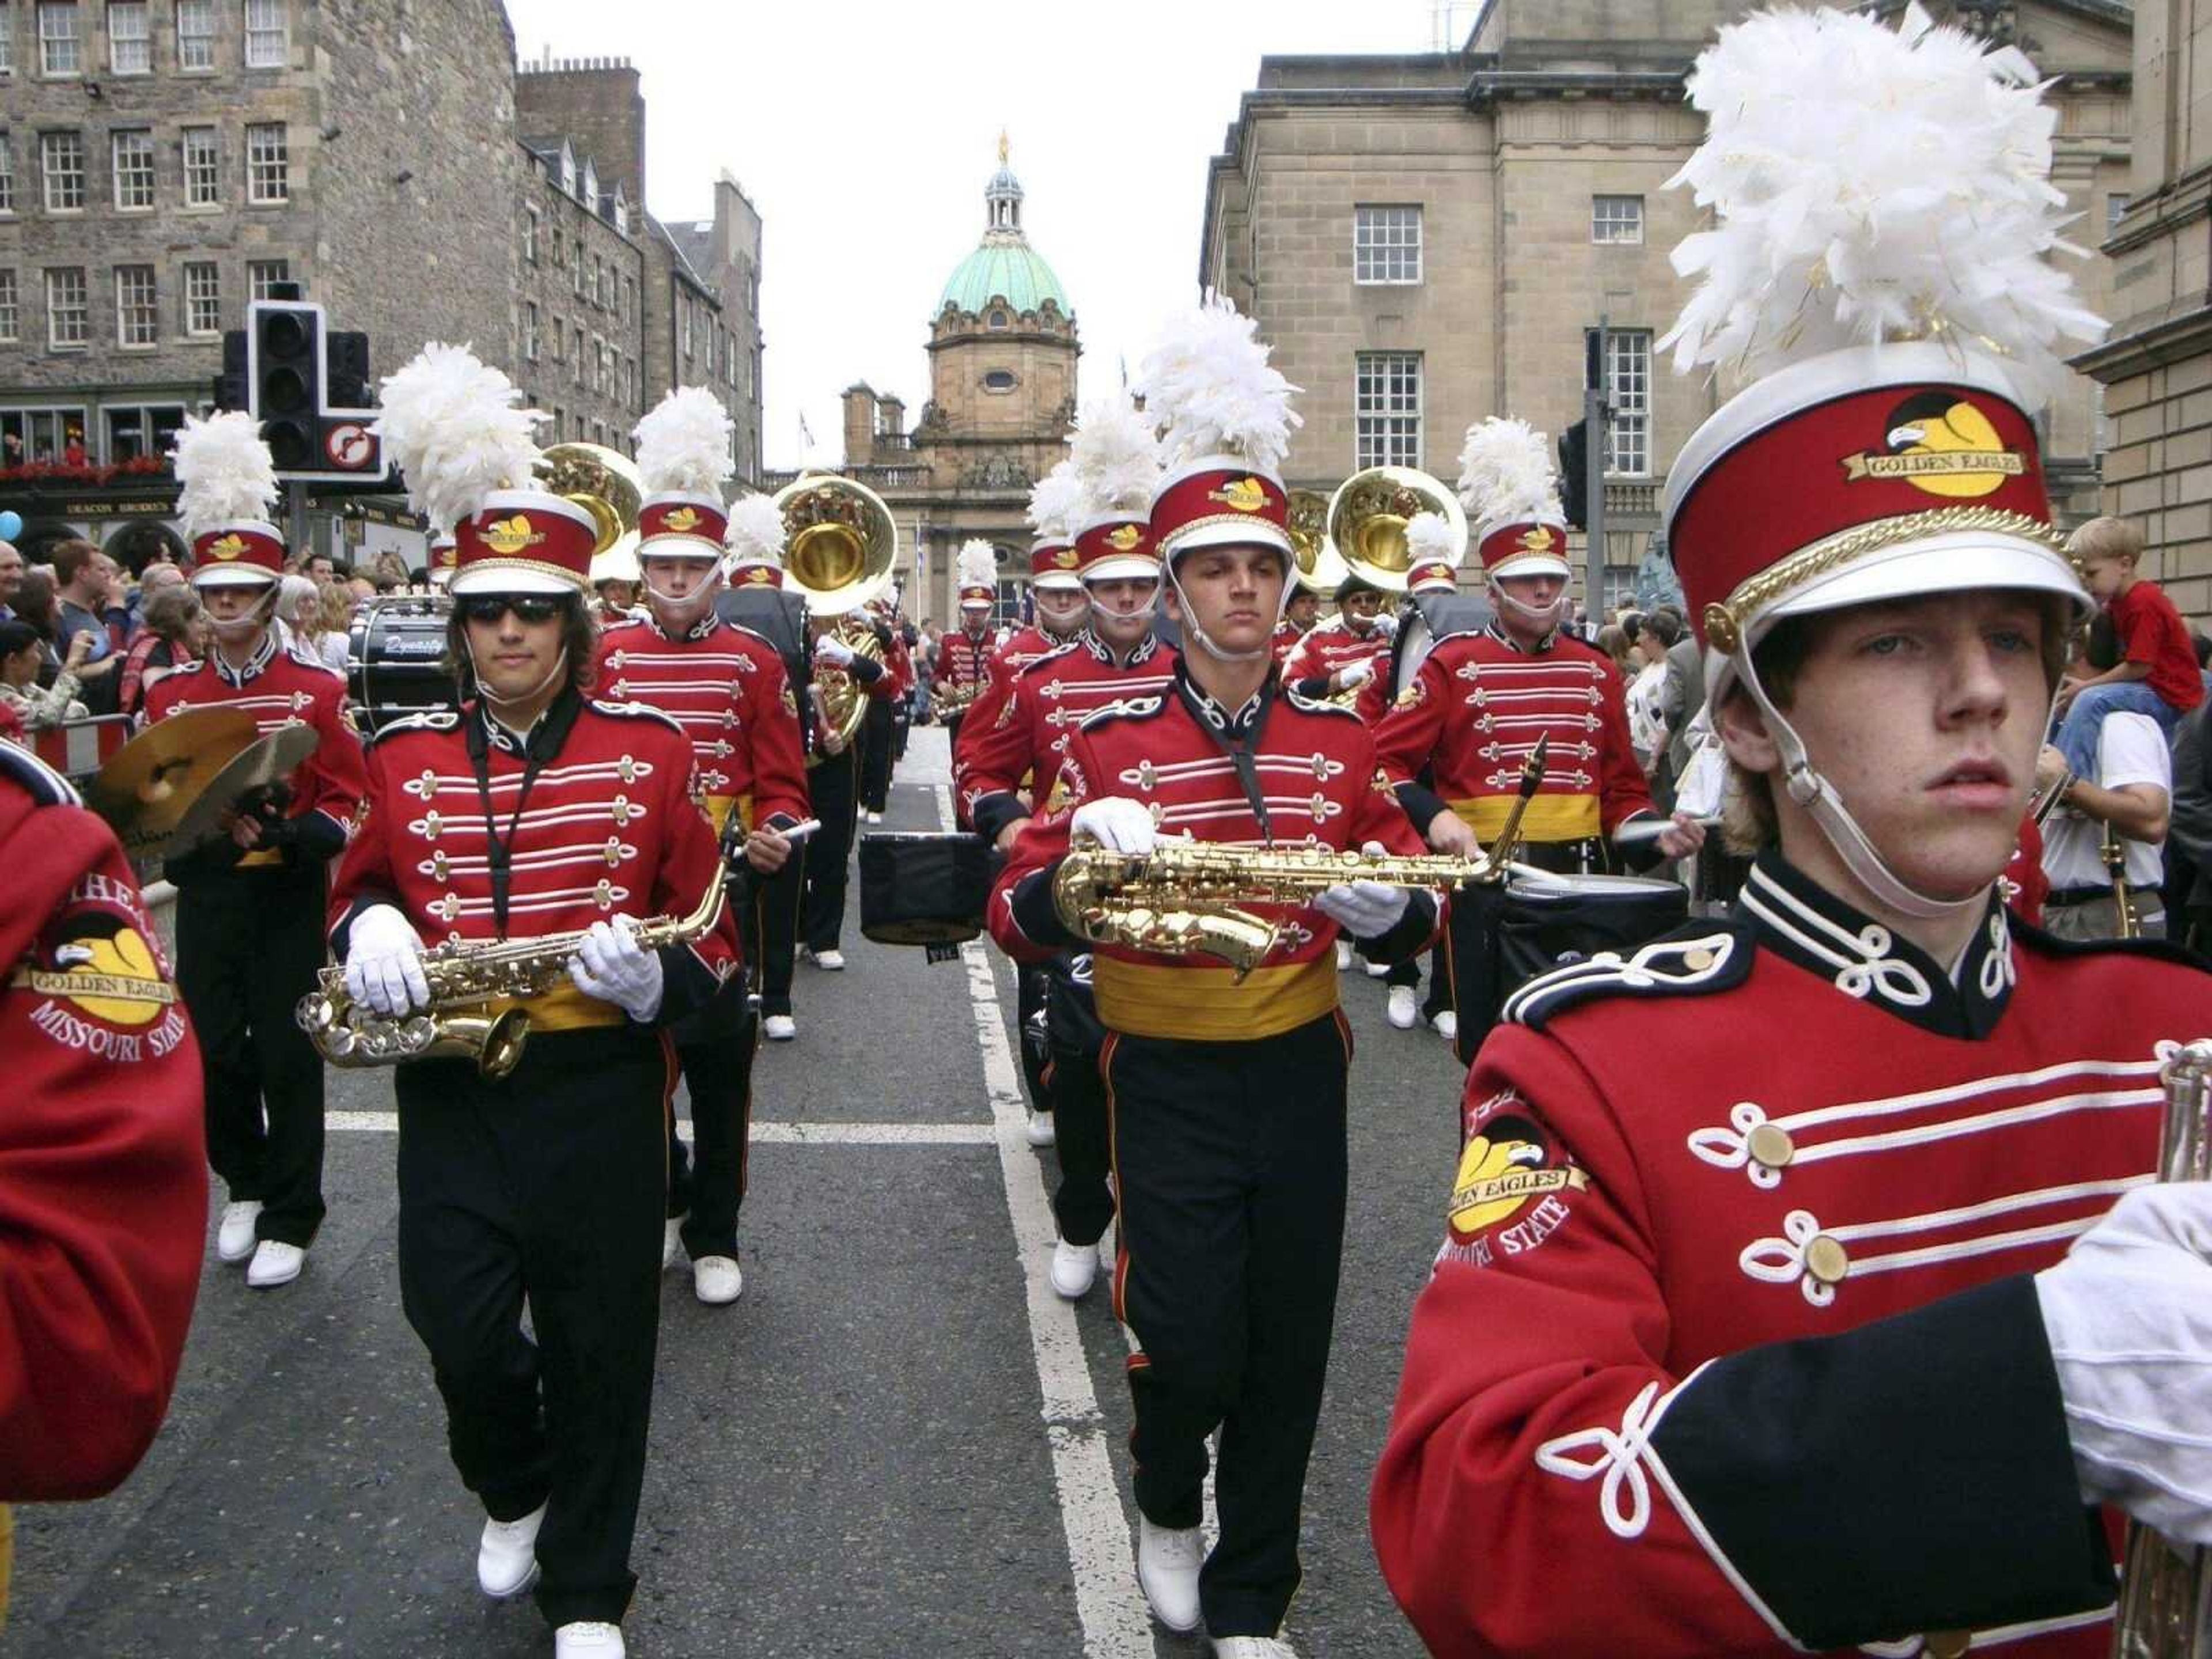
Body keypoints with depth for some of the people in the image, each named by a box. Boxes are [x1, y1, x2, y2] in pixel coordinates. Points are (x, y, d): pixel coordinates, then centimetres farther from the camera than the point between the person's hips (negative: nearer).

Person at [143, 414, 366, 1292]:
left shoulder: (318, 689, -3)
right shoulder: (169, 695, 6)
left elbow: (345, 800, -4)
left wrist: (285, 834, -22)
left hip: (289, 897, -3)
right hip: (204, 898, 3)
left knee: (288, 1058, 1)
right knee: (215, 1052, 9)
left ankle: (289, 1218, 14)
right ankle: (245, 1187, 32)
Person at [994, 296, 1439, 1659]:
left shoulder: (1339, 737, 3)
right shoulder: (1113, 742, -5)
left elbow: (1417, 909, 6)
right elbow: (1019, 924, -9)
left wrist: (1384, 905, -18)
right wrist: (1078, 852, -30)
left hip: (1301, 1072, 3)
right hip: (1169, 1082, -2)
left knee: (1288, 1350, 9)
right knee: (1189, 1347, -3)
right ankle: (1170, 1509, 33)